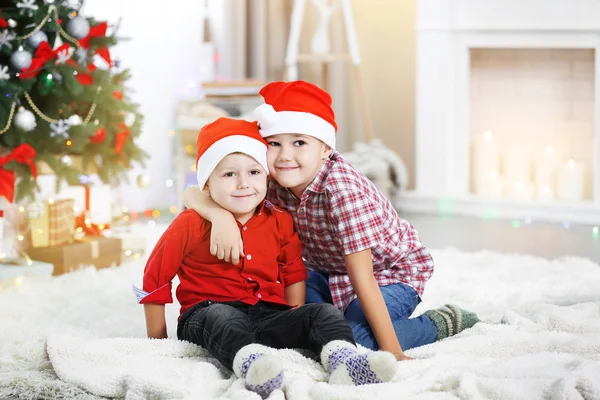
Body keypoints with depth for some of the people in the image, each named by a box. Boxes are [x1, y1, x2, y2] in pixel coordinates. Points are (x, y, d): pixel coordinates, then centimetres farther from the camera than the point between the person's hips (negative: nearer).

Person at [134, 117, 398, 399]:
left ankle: (344, 363, -46)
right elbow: (155, 277, 5)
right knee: (223, 318, -38)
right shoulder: (191, 225, -3)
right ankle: (253, 366, -69)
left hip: (267, 315, 5)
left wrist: (298, 328, 11)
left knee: (323, 313, -15)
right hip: (208, 313, -4)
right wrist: (157, 341, 6)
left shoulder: (281, 223, 8)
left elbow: (294, 276, 21)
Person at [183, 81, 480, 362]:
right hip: (331, 272, 7)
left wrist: (392, 352, -35)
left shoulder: (343, 190, -35)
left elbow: (363, 280, -36)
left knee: (354, 339, -28)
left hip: (393, 271, -7)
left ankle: (440, 323, -4)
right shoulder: (271, 181, -17)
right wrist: (221, 216, -40)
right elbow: (194, 195, -17)